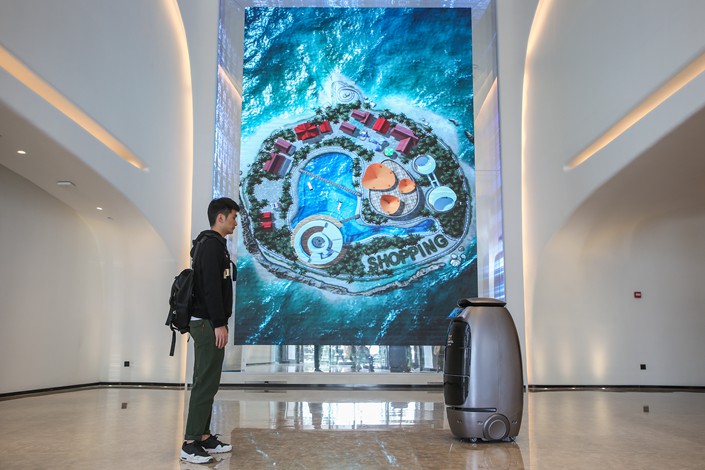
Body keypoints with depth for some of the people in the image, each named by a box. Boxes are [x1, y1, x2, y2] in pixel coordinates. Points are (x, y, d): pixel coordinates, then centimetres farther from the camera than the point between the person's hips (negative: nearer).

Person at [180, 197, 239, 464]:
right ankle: (190, 444, -3)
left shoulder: (213, 245, 18)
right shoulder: (211, 244, -13)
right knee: (206, 383, -8)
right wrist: (219, 323, -21)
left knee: (207, 382, 12)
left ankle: (203, 437, 19)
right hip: (208, 324, -10)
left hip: (207, 323, 10)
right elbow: (211, 287, -21)